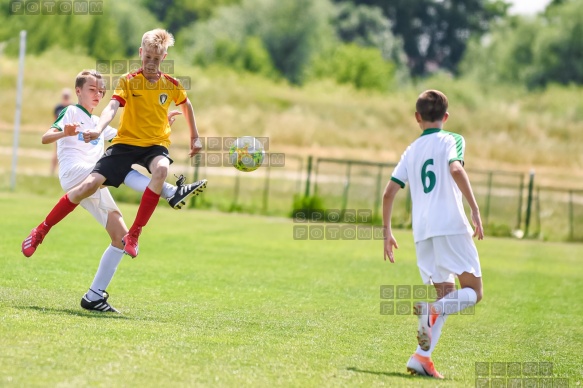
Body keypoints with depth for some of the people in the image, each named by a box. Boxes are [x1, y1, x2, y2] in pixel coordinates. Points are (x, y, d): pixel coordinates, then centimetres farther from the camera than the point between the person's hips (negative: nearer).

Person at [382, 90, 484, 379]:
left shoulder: (411, 151, 19)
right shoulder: (452, 140, 5)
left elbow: (389, 192, 13)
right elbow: (456, 169, -16)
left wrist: (387, 231, 22)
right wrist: (475, 210, -17)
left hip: (422, 232, 5)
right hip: (451, 225, -5)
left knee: (445, 295, 11)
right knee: (473, 292, 1)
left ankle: (422, 357, -5)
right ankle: (432, 307, -28)